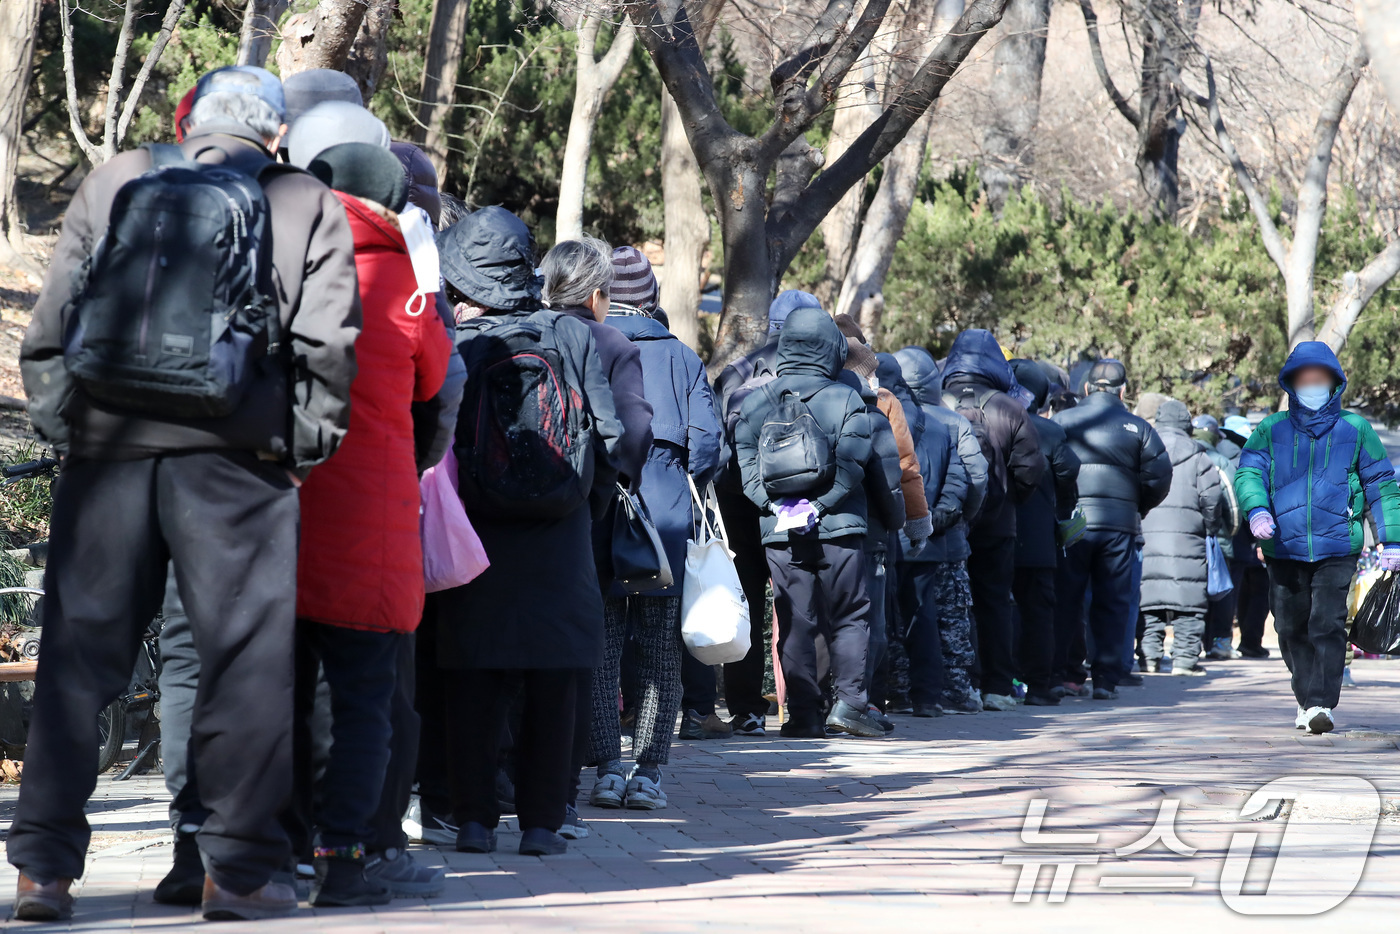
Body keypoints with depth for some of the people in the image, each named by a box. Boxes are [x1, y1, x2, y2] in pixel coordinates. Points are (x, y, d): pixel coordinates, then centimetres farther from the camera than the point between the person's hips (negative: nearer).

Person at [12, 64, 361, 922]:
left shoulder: (112, 184, 16)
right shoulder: (308, 206, 10)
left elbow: (51, 324, 11)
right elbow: (327, 343, 2)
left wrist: (58, 422, 15)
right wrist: (305, 446, 8)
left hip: (108, 442, 2)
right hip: (236, 453, -2)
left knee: (80, 651, 5)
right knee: (249, 655, 3)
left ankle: (47, 867, 4)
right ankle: (240, 866, 2)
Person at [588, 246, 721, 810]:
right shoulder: (682, 358, 6)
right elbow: (706, 437, -4)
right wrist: (686, 490, 10)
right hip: (666, 518, 1)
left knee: (600, 648, 4)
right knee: (660, 653, 6)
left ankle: (608, 769, -1)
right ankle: (648, 772, 2)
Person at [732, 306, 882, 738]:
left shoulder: (754, 403, 5)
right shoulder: (846, 399, -3)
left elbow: (745, 464, -2)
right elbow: (851, 463, -12)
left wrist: (777, 506, -8)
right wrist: (819, 504, -11)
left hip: (780, 533, 2)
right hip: (839, 528, -2)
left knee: (795, 623, 5)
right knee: (849, 617, 7)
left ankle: (803, 713, 4)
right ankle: (849, 701, -2)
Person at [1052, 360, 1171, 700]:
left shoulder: (1063, 421, 2)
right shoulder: (1138, 427, 4)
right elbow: (1159, 477, 2)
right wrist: (1138, 509, 17)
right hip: (1120, 523, 1)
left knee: (1066, 600, 6)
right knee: (1112, 602, 6)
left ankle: (1065, 672, 4)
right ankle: (1106, 678, 3)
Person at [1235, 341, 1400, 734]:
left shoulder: (1355, 429, 10)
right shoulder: (1271, 430, 11)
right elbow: (1248, 471, -2)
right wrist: (1257, 509, -24)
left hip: (1337, 549, -2)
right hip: (1284, 549, 2)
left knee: (1327, 625, -14)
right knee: (1291, 628, 7)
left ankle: (1321, 703, -16)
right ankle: (1306, 698, 23)